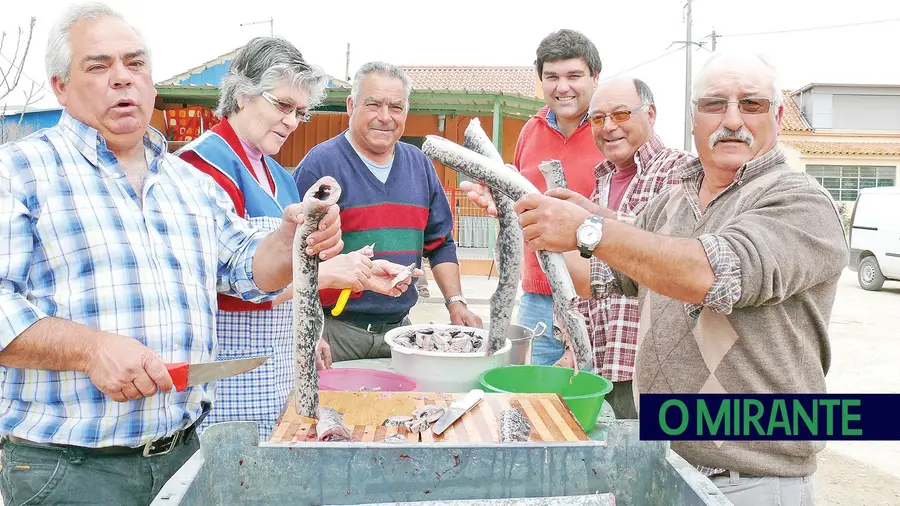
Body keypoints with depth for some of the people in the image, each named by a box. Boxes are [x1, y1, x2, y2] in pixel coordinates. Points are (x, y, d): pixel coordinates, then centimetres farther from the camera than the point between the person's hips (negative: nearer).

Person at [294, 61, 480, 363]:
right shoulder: (320, 164, -9)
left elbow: (440, 243, 15)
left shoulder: (419, 164, 10)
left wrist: (456, 302, 4)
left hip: (400, 327, 5)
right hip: (334, 329, -5)